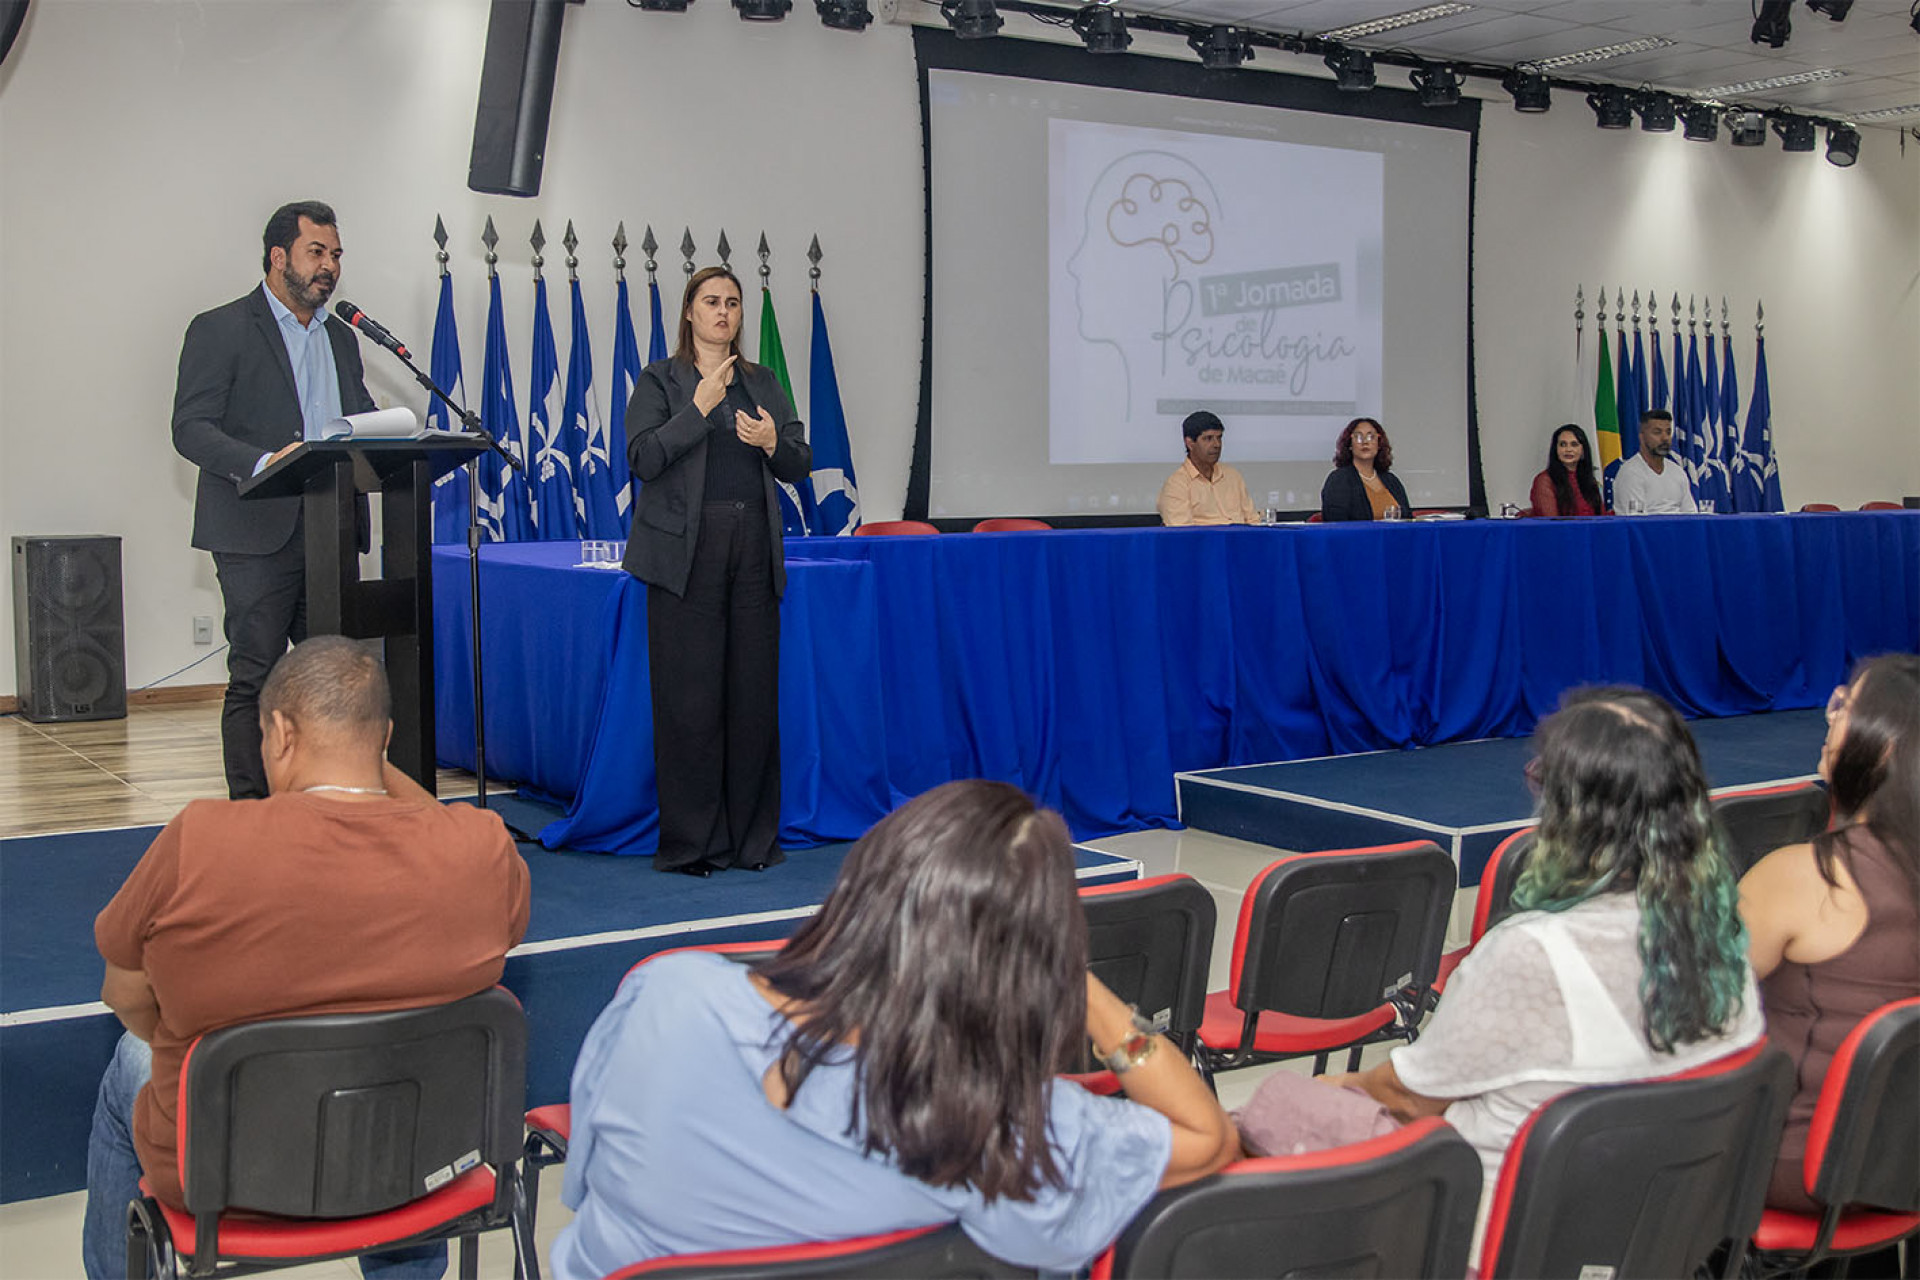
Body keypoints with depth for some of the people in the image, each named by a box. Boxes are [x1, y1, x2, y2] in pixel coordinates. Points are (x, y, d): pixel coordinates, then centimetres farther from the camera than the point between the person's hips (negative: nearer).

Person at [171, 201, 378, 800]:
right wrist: (263, 463, -25)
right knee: (255, 679, -4)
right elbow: (191, 428, -9)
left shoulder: (342, 339, 20)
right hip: (259, 534, -6)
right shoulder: (220, 330, 0)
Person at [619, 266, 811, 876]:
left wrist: (773, 442, -8)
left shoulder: (764, 383, 16)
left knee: (755, 694, 3)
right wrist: (700, 407, -14)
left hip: (754, 550, 4)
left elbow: (800, 466, 13)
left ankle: (753, 838, 13)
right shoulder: (661, 379, 5)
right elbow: (642, 458, -8)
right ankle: (692, 842, 4)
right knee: (690, 699, -5)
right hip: (688, 551, -4)